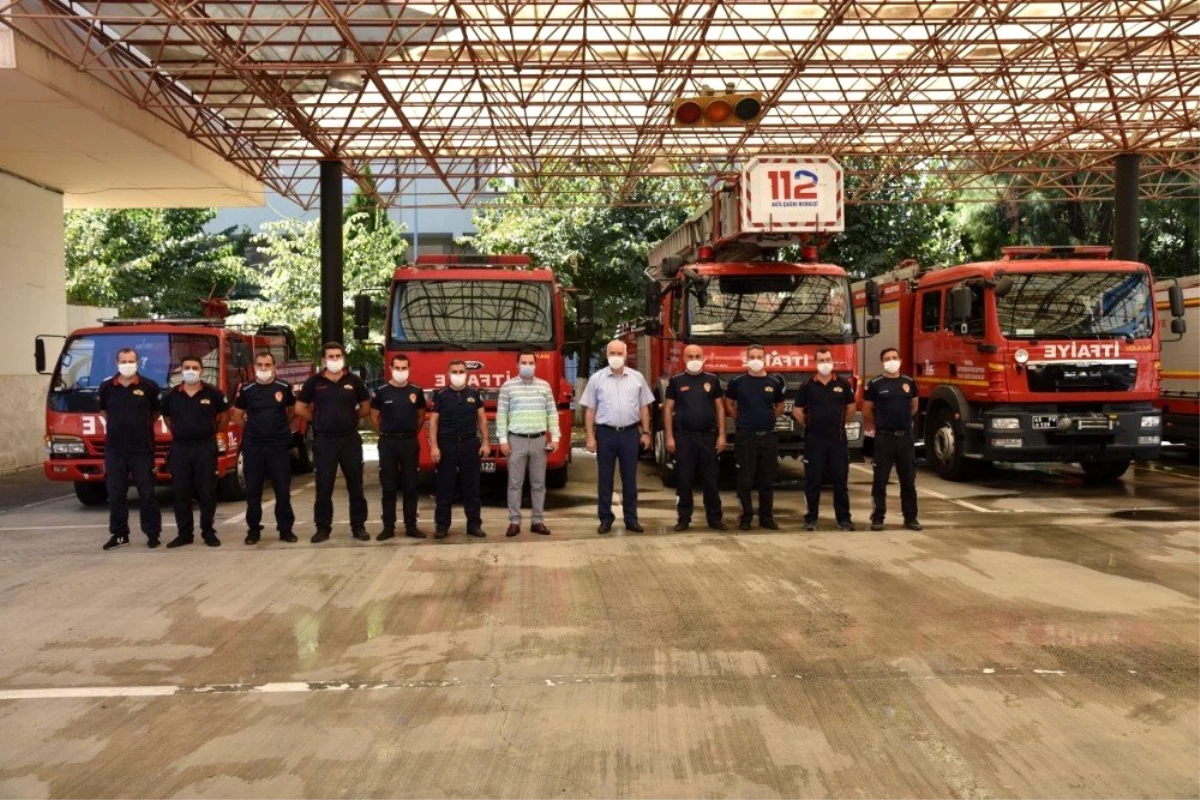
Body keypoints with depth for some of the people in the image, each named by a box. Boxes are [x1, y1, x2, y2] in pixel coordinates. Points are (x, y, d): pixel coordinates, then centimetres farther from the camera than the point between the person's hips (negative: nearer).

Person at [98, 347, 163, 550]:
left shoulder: (149, 386, -3)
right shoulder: (107, 387, 4)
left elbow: (156, 412, 10)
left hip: (142, 449, -2)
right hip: (114, 449, 2)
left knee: (147, 493, 3)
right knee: (115, 494, 7)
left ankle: (153, 533, 11)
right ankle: (119, 534, 16)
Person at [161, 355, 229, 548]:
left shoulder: (213, 393, -3)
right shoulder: (171, 396, 3)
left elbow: (224, 414, 11)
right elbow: (166, 417, 20)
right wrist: (180, 432, 15)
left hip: (206, 447, -2)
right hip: (179, 448, 2)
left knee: (207, 492, 1)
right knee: (180, 493, 5)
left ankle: (208, 532, 10)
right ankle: (184, 533, 12)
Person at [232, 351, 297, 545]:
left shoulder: (284, 388, 1)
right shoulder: (246, 390, 2)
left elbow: (292, 410, 18)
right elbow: (238, 415, 14)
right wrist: (254, 426, 10)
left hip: (279, 445, 0)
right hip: (253, 446, 1)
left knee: (283, 489, 2)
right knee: (253, 490, 5)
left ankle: (285, 529, 11)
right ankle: (253, 530, 15)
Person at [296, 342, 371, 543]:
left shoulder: (354, 381, 2)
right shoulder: (314, 382, 1)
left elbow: (366, 407, 12)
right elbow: (300, 408, 8)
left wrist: (349, 419, 8)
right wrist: (320, 420, 7)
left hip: (350, 439, 1)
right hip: (324, 440, -1)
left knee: (355, 485, 5)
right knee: (324, 487, 3)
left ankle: (358, 526, 13)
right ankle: (323, 528, 11)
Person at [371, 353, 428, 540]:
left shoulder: (416, 391, 4)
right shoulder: (382, 391, 0)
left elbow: (421, 416, 16)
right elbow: (374, 417, 9)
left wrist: (412, 432, 12)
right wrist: (386, 433, 9)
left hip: (410, 442, 1)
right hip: (388, 442, -1)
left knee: (410, 486, 4)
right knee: (388, 487, 2)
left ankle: (411, 526, 10)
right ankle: (388, 527, 8)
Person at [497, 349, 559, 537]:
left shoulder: (545, 386, 7)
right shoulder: (508, 386, 1)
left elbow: (552, 413, 9)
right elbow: (501, 415, 0)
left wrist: (555, 437, 2)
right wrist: (502, 439, -5)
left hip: (539, 440, 2)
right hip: (516, 440, -2)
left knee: (538, 483, 6)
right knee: (515, 483, 1)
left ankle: (538, 521, 13)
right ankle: (514, 521, 7)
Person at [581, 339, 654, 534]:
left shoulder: (637, 378, 6)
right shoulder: (597, 379, 2)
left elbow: (643, 407, 9)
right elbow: (590, 410, 2)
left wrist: (646, 432, 3)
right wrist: (590, 437, -4)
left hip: (630, 433, 1)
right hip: (605, 433, -1)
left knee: (630, 478, 6)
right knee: (605, 478, 4)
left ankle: (631, 518, 13)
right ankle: (605, 518, 12)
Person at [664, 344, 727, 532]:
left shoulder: (712, 380, 7)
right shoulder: (676, 381, 3)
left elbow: (720, 408, 8)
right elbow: (668, 409, 2)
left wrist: (721, 435, 0)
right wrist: (669, 437, -5)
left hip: (708, 436, 1)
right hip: (684, 437, -1)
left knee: (711, 479, 4)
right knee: (683, 480, 2)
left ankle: (714, 518, 11)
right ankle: (684, 518, 10)